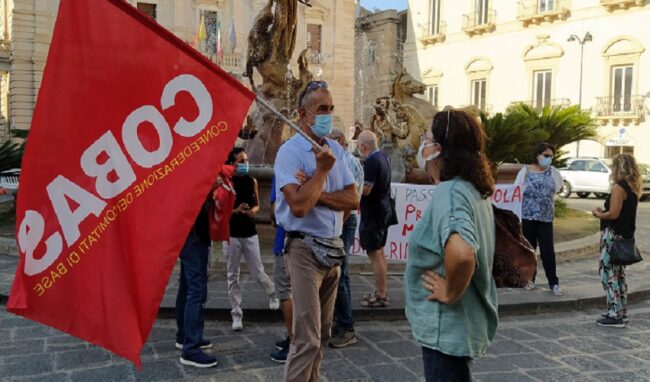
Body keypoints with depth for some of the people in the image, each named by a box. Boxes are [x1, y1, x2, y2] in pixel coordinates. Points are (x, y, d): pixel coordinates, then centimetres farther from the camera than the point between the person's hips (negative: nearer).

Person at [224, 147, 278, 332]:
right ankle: (236, 314, 14)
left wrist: (253, 210, -7)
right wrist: (235, 211, -23)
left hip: (250, 233, 2)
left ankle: (273, 293, 35)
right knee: (233, 276, 4)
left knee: (257, 273, 4)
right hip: (231, 234, -2)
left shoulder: (252, 181, 4)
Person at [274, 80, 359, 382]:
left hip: (333, 248, 7)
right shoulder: (290, 151, -11)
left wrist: (317, 195, -13)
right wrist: (322, 170, -15)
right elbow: (299, 206, -23)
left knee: (322, 333, 16)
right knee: (307, 337, -6)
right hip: (306, 249, -7)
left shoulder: (336, 150, 8)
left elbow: (353, 200, 1)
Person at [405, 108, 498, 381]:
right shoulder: (474, 190, 6)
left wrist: (450, 293, -25)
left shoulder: (449, 192, -23)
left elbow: (461, 253, -42)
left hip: (447, 328, -9)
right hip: (464, 323, 9)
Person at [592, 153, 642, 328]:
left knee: (609, 274, -4)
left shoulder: (619, 186, -15)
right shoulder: (633, 187, 12)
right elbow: (624, 211, 15)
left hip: (613, 235, -9)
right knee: (619, 274, 16)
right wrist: (604, 212, 12)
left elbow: (613, 214, -20)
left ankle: (615, 315, -3)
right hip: (625, 235, 9)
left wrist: (598, 215, -3)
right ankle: (621, 312, 23)